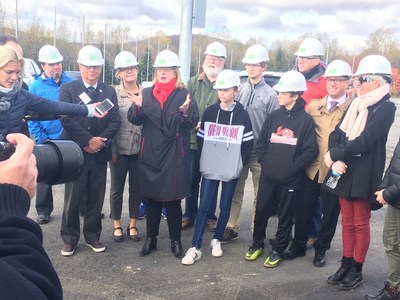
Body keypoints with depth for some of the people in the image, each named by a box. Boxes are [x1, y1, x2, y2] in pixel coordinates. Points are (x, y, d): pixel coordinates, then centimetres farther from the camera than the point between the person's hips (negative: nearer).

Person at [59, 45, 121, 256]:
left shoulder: (109, 91, 9)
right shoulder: (67, 89, -1)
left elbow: (115, 120, 2)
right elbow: (66, 119, -11)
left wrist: (100, 140, -12)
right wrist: (87, 140, -16)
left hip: (99, 153, 3)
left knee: (96, 198, 10)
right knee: (72, 199, 4)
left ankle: (92, 236, 25)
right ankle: (69, 238, 19)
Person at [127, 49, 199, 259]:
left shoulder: (183, 94, 1)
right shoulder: (147, 93, 9)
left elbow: (193, 122, -9)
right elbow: (135, 120, 1)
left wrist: (185, 112, -29)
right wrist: (138, 107, -19)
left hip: (174, 156, -3)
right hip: (150, 154, 3)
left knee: (172, 199, 3)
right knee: (152, 198, 11)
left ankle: (176, 240, 18)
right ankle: (150, 238, 23)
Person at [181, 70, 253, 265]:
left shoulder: (242, 115, -2)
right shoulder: (209, 112, 1)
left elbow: (248, 144, 2)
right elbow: (201, 139, 7)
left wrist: (240, 165, 1)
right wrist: (203, 162, 5)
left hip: (231, 170, 0)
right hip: (210, 169, 1)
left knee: (225, 206, 10)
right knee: (204, 206, -2)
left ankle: (216, 240, 28)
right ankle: (195, 248, 2)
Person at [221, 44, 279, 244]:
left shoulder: (270, 95, -4)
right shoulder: (240, 91, 6)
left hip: (259, 153, -3)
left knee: (260, 195, 7)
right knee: (235, 191, 10)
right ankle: (232, 228, 23)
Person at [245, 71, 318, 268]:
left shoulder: (306, 120, -6)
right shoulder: (274, 116, 5)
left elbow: (311, 150, -9)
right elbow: (261, 141, 9)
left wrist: (294, 167, -13)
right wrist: (265, 161, -2)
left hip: (290, 179, -3)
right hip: (268, 175, 4)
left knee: (285, 215, 9)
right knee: (261, 210, 12)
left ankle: (278, 250, 24)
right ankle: (257, 243, 31)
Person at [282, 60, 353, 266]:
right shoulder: (313, 106, 7)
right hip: (312, 168, 3)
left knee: (330, 213, 12)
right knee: (303, 209, 12)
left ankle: (321, 249, 31)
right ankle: (298, 245, 31)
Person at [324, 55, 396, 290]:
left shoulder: (386, 107, -11)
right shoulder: (356, 104, 10)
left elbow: (364, 141, -20)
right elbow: (336, 134, 3)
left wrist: (334, 154, -12)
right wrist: (335, 161, -13)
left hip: (364, 174, -6)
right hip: (344, 171, 6)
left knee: (361, 224, 6)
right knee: (347, 222, 15)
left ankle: (357, 270, 21)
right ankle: (346, 265, 27)